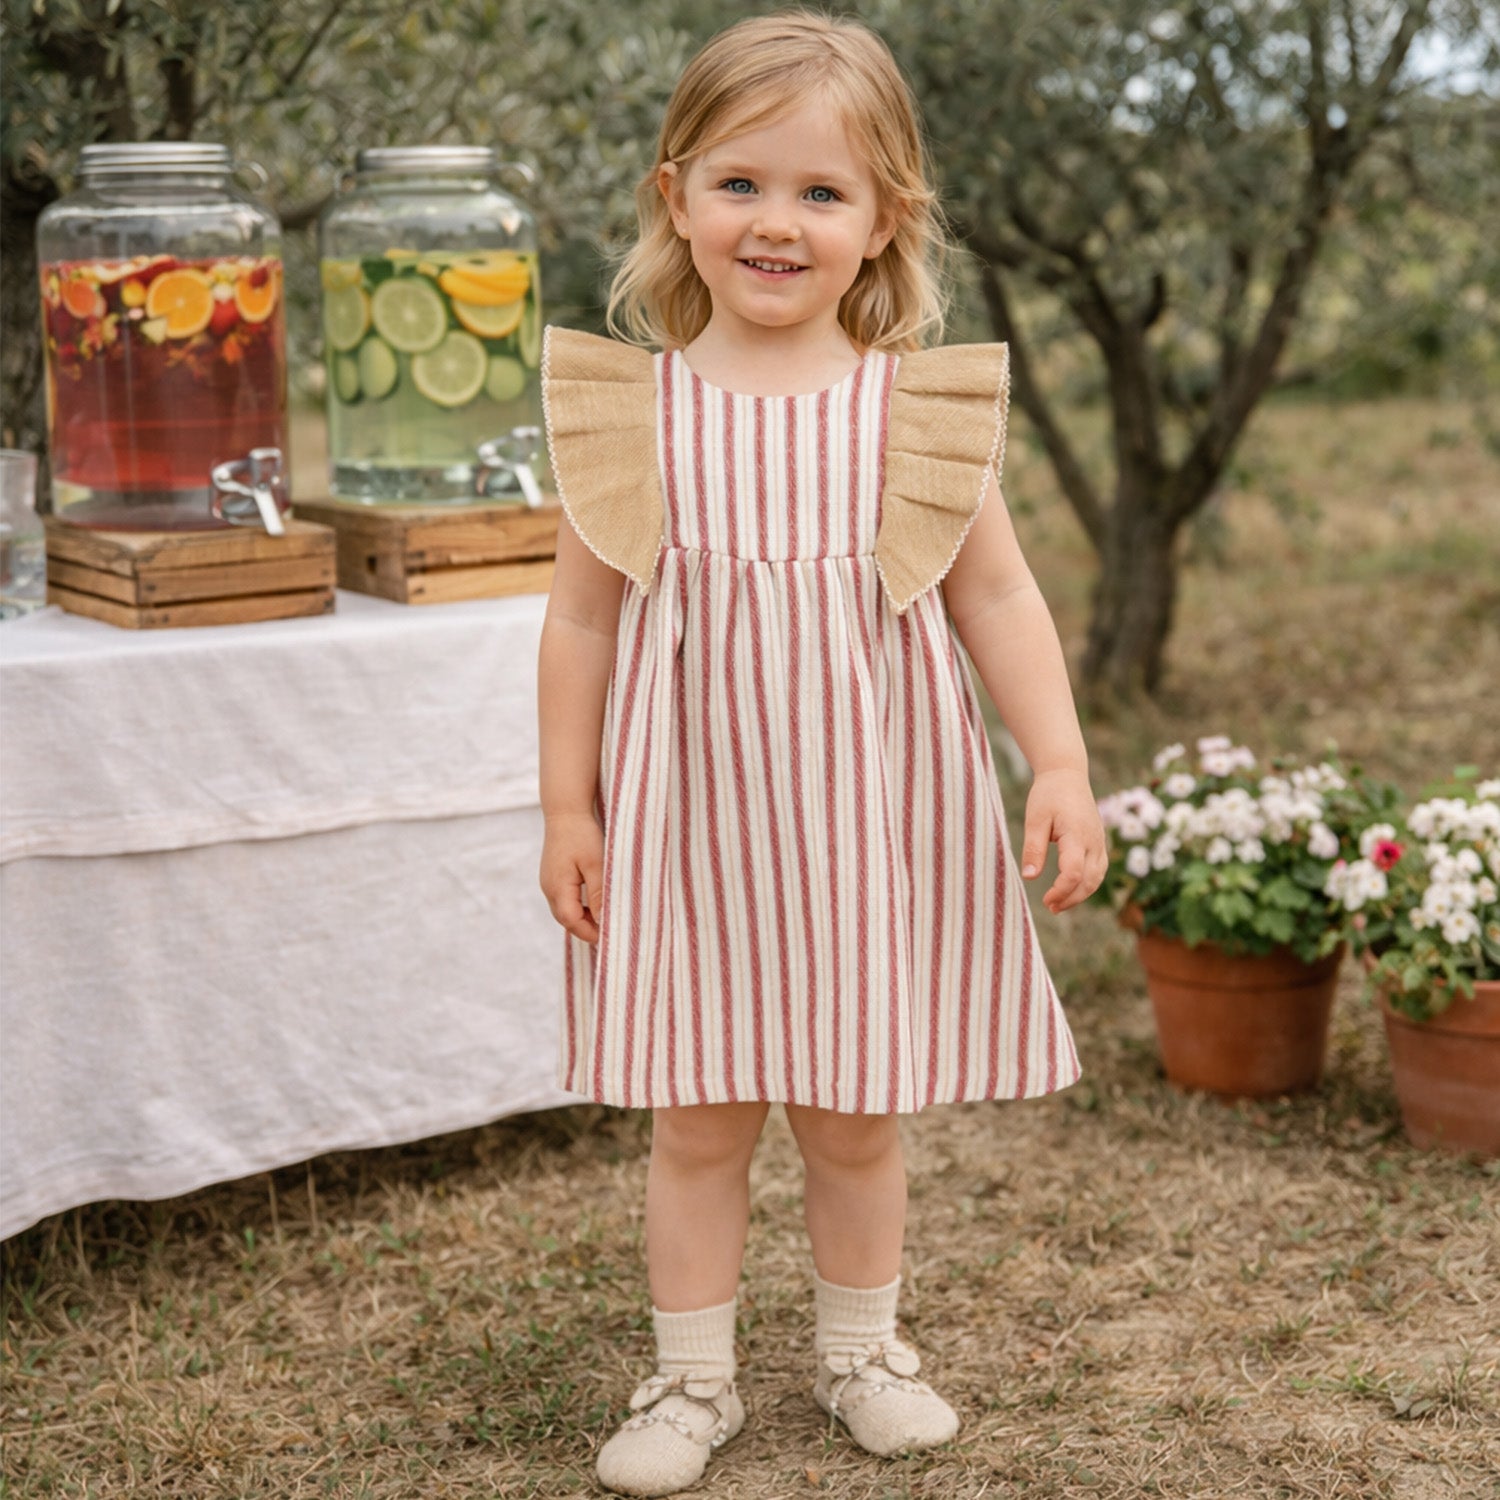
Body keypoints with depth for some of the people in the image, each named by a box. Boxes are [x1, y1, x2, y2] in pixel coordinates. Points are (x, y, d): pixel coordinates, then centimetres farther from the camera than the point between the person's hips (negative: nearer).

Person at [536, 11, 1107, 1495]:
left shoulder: (917, 408, -3)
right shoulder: (633, 409, -3)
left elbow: (998, 600, 1)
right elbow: (582, 616, 2)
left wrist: (1060, 764, -8)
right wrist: (566, 807, 1)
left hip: (866, 816, 0)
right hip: (688, 817, 0)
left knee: (856, 1112, 13)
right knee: (697, 1115, 9)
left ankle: (859, 1347, 35)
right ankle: (693, 1374, 27)